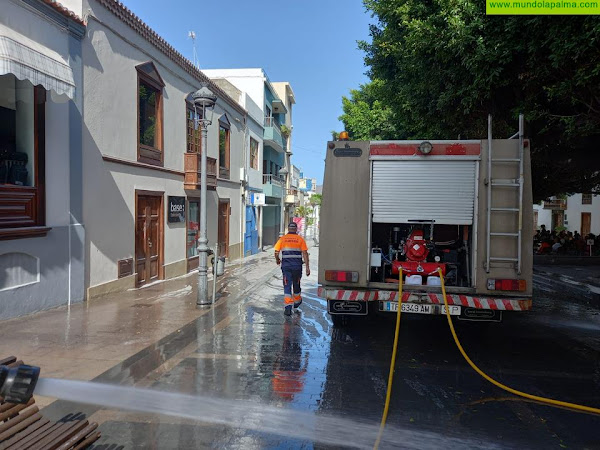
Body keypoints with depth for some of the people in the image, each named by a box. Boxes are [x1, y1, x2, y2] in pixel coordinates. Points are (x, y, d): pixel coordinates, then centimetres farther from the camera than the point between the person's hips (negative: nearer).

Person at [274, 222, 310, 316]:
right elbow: (305, 253, -4)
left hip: (286, 266, -1)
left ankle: (288, 306, -11)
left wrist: (277, 260, 24)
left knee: (287, 286, 0)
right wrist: (307, 267, -3)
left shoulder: (282, 239, 5)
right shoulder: (300, 239, 3)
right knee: (296, 284, 19)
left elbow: (276, 253, 3)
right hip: (297, 266, 1)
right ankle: (297, 301, 40)